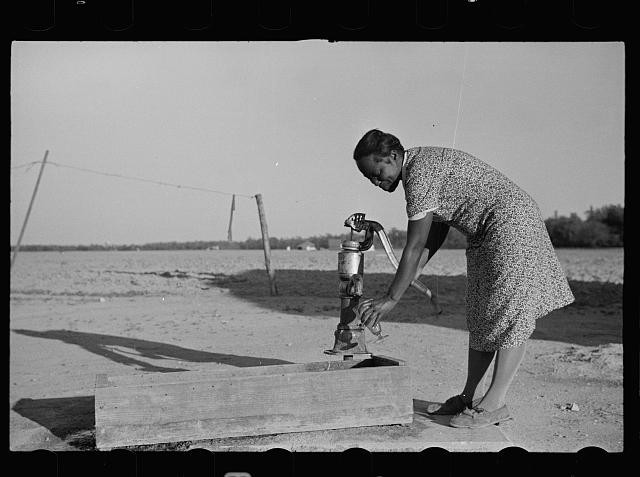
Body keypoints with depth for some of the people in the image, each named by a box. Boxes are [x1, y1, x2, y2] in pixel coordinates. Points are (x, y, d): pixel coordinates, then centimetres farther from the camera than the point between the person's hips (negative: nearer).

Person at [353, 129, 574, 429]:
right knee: (481, 316, 8)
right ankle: (471, 397, 12)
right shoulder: (421, 164, 8)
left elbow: (415, 247, -23)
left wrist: (391, 299, -18)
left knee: (509, 314, -9)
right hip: (485, 234, 11)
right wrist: (416, 275, 11)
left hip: (511, 223, -11)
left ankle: (494, 404, -7)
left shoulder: (420, 174, -23)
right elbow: (436, 228, 15)